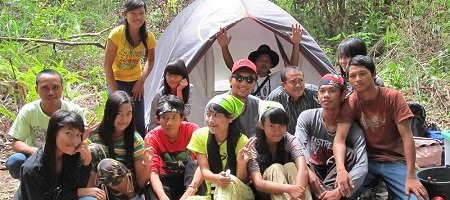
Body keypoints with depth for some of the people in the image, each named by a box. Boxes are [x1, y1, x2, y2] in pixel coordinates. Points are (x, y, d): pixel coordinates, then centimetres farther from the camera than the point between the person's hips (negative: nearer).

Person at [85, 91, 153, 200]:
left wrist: (147, 165, -24)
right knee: (93, 149, -22)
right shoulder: (94, 136, -5)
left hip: (128, 190, 0)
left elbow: (141, 183, -4)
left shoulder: (135, 140, -7)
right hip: (102, 190, 1)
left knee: (107, 165, -31)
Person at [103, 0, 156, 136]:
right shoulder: (117, 33, -21)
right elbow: (107, 65, -17)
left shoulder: (148, 37, -9)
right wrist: (114, 92, -19)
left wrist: (141, 81, -5)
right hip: (117, 81, -4)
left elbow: (150, 60, 9)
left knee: (139, 124, 4)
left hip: (136, 82, 4)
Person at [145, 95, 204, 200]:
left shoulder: (192, 130, -18)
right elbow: (153, 171, -24)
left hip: (189, 177, 0)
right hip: (166, 181, 0)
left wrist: (191, 189, -46)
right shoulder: (152, 137, -15)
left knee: (193, 163, -31)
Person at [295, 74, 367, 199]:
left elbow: (362, 167, -29)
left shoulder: (352, 127, -16)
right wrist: (307, 170, -49)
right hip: (312, 175, 0)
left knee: (349, 154, -29)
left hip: (334, 179, 0)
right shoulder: (307, 117, -10)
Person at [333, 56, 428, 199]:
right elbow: (339, 139, -15)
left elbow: (407, 137, -13)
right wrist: (341, 169, -35)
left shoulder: (393, 97, -11)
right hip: (367, 161, 1)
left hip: (396, 162, 0)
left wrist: (410, 177, -20)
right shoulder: (350, 103, -6)